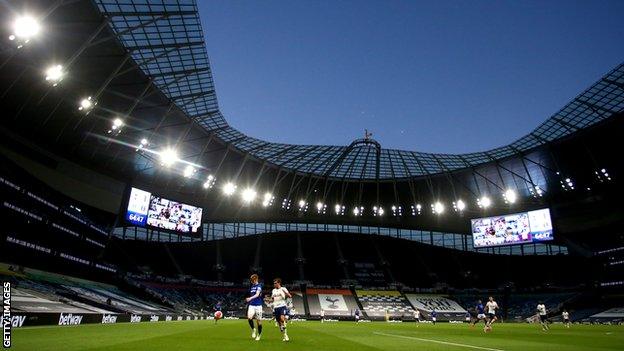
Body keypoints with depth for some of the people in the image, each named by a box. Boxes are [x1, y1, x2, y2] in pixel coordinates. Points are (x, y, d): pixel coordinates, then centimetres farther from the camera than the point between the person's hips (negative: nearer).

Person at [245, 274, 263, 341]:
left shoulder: (259, 286, -8)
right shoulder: (251, 286, 12)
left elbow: (257, 294, -25)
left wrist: (250, 298, -40)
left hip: (258, 305, -4)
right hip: (251, 305, 5)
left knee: (259, 321, 1)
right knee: (249, 318, -21)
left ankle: (258, 335, 21)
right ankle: (253, 329, 3)